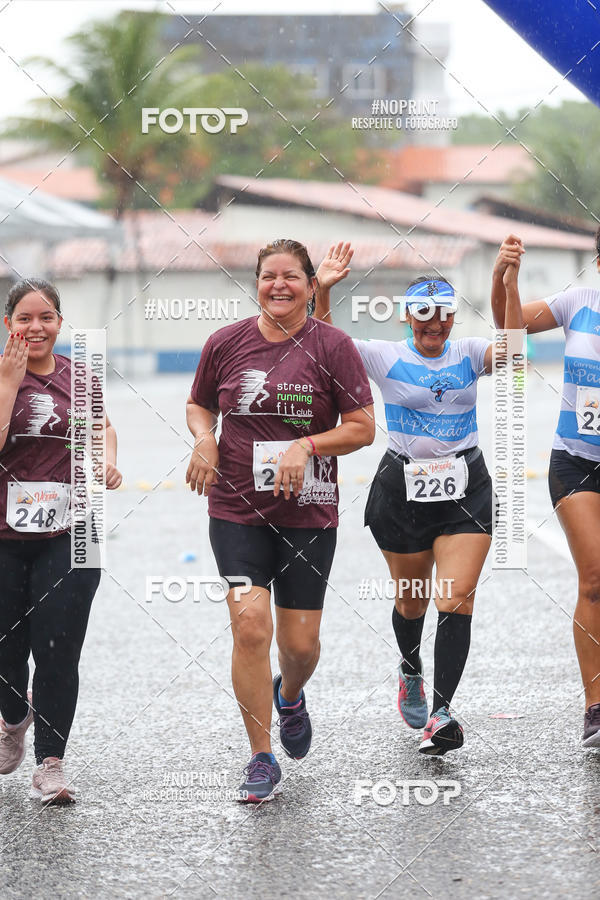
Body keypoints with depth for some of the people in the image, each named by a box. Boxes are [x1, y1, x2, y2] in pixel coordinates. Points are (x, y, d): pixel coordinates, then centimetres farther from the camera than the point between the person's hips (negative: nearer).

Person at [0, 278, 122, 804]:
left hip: (67, 533, 1)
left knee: (58, 652, -7)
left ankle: (50, 763, 1)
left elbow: (102, 427, 27)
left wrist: (108, 460, 8)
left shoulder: (77, 376, 8)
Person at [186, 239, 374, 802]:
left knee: (300, 643, 3)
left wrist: (307, 445, -17)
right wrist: (203, 438, -4)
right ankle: (261, 760, -3)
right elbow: (199, 404, 18)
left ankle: (290, 694, 42)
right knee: (250, 626, -14)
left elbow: (362, 428, -2)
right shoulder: (225, 343, 2)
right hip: (238, 509, 0)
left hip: (309, 513, 0)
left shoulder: (332, 347, -4)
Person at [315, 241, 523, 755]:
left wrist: (509, 286, -25)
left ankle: (441, 712, -15)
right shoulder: (386, 358, 0)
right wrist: (323, 291, -24)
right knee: (412, 600, 13)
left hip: (466, 490, 0)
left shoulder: (468, 354, 4)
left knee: (456, 600, -13)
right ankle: (411, 672, 45)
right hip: (403, 490, 0)